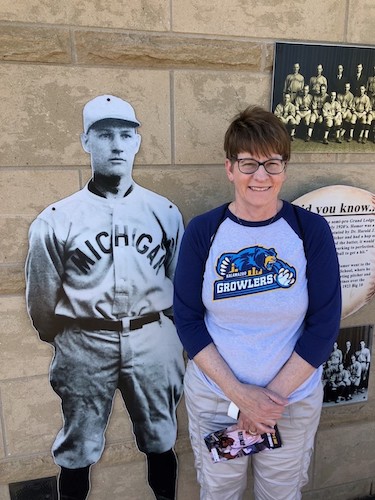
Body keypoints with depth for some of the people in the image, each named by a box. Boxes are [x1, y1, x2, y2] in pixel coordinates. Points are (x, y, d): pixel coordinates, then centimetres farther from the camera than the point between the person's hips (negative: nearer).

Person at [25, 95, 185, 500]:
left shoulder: (165, 213, -1)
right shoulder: (56, 220, -7)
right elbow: (42, 299, 2)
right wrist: (65, 344, 13)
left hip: (153, 341, 2)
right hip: (85, 344, -1)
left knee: (160, 440, 21)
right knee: (78, 448, 16)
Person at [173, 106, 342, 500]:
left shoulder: (311, 230, -12)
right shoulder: (202, 231, -12)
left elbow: (324, 325, -10)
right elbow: (187, 319, -9)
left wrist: (273, 396, -12)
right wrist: (240, 394, -14)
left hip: (295, 400, 0)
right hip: (212, 396, 0)